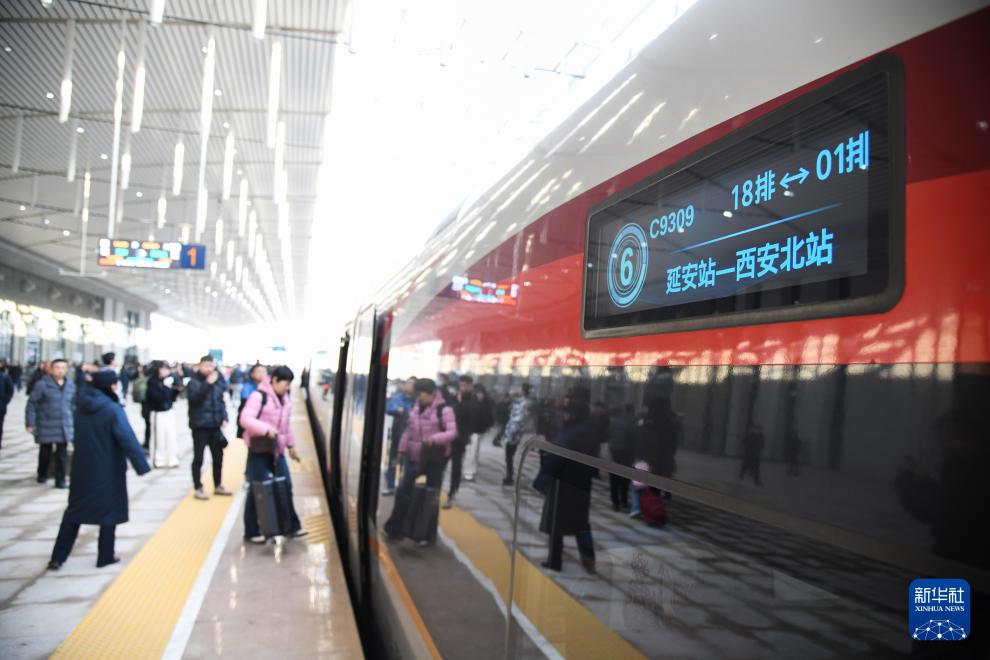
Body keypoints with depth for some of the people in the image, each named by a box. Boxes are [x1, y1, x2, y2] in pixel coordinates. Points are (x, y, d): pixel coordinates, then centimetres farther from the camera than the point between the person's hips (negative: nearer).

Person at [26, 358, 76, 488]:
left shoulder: (71, 385, 6)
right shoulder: (42, 384, -10)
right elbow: (32, 404, -8)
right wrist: (30, 423, -11)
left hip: (65, 427, 3)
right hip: (46, 426, -3)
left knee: (62, 454, 1)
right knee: (45, 452, 12)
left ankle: (60, 480, 8)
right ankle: (42, 476, 35)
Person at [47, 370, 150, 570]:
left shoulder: (83, 404, -1)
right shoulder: (113, 410, -20)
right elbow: (128, 440, -25)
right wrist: (142, 466, -26)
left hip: (82, 467, 6)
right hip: (107, 470, -6)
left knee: (75, 509, 16)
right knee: (109, 510, 9)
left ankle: (58, 557, 17)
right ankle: (105, 556, 15)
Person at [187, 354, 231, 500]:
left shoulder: (217, 381, 7)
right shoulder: (194, 381, -7)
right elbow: (195, 397, -24)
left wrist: (224, 418, 2)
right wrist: (208, 383, -29)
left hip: (215, 425, 5)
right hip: (200, 425, -5)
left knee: (218, 456, 11)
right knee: (198, 458, 2)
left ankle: (218, 486, 24)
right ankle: (198, 488, 11)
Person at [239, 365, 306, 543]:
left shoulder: (285, 399, 11)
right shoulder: (258, 396, -15)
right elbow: (245, 419, -23)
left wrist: (291, 445, 21)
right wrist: (266, 429, -33)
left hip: (277, 450, 7)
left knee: (286, 487, 8)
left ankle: (292, 526, 19)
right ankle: (252, 532, 13)